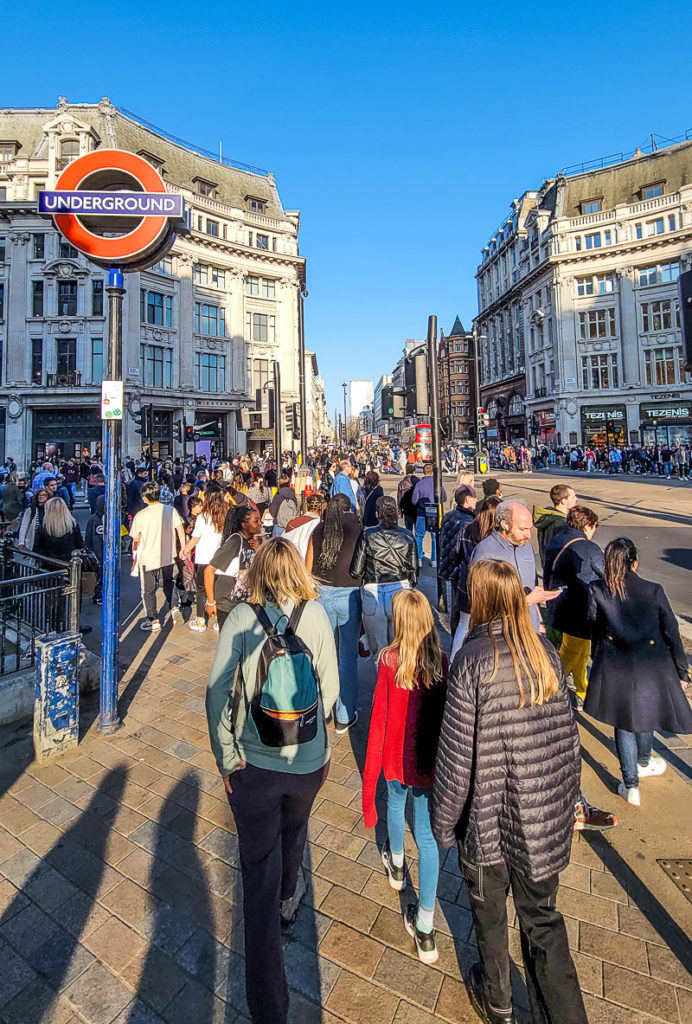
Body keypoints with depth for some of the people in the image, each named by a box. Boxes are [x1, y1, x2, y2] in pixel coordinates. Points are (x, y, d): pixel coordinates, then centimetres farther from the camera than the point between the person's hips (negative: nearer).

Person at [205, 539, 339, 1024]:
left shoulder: (241, 616, -13)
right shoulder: (315, 614, -11)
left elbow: (217, 688, -15)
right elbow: (330, 688, -5)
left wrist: (225, 757, -4)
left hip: (252, 764, -1)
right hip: (308, 760, 2)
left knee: (259, 874, 13)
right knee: (293, 828, 32)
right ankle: (290, 897, 62)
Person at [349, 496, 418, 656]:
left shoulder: (367, 535, -7)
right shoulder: (408, 536, 0)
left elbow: (356, 571, -5)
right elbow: (414, 571, 6)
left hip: (373, 595, -2)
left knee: (378, 650, 12)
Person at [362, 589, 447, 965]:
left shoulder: (389, 662, -21)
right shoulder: (442, 663, -14)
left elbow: (378, 723, -18)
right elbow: (448, 717, -4)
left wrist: (369, 780, -9)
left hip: (396, 759, 0)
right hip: (430, 764, 0)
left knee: (396, 803, 31)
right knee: (427, 836, 16)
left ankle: (396, 864, 58)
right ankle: (424, 929, 26)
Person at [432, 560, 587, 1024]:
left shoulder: (473, 659, -23)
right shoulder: (546, 651, -8)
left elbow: (458, 754, -18)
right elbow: (568, 737, 2)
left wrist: (443, 821, -3)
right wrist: (568, 801, 16)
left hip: (489, 816, -3)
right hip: (546, 817, 3)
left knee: (490, 911, 25)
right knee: (543, 919, 24)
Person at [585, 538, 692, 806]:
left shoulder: (596, 591, -12)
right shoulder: (653, 591, -12)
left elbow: (595, 631, -4)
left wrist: (600, 660, 12)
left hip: (614, 669, -1)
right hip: (652, 667, 1)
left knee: (624, 722, 17)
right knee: (645, 715, 26)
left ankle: (631, 786, 22)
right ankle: (643, 763, 51)